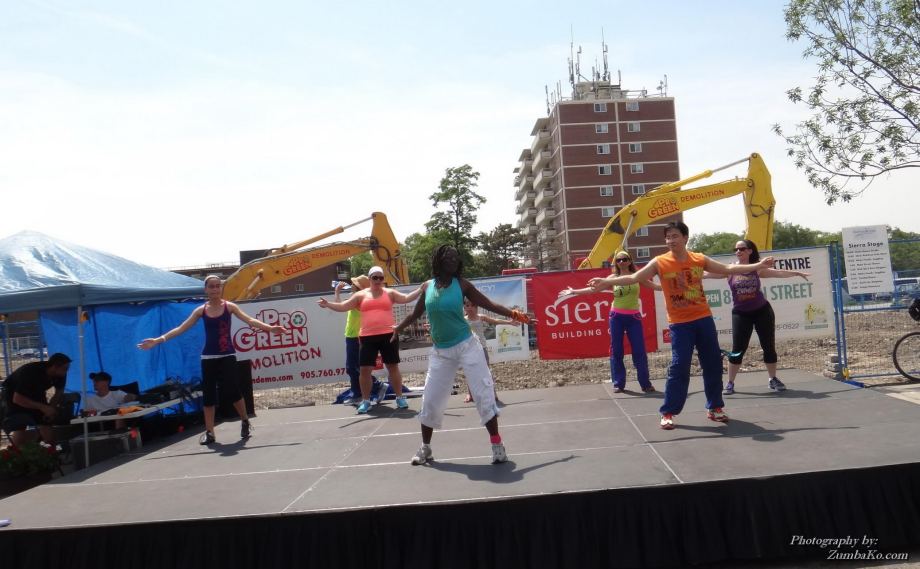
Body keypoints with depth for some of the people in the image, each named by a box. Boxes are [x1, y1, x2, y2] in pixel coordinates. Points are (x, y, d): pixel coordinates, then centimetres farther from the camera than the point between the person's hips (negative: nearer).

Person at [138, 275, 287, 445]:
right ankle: (209, 432, 9)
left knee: (232, 390, -7)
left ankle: (245, 421, 17)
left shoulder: (229, 306, -2)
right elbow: (181, 328, 4)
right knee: (208, 393, 3)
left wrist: (269, 328, -25)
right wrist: (158, 340, -3)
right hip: (208, 357, 2)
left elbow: (249, 320, -11)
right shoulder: (201, 310, 4)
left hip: (227, 356, -2)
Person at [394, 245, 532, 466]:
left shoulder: (462, 284, -4)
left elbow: (488, 304, -4)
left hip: (466, 346, -2)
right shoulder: (428, 286, 3)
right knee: (431, 400, 7)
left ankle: (497, 444, 7)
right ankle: (425, 447, 25)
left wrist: (512, 313, -15)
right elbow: (416, 314, 16)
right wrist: (398, 328, 8)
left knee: (484, 393, -5)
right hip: (440, 352, 3)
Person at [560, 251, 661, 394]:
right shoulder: (613, 278, 3)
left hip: (634, 317, 0)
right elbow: (593, 288, 2)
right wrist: (573, 291, -3)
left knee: (639, 350, -1)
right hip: (617, 317, 1)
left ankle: (645, 383, 7)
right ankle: (618, 383, 10)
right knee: (616, 351, 2)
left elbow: (654, 285, 4)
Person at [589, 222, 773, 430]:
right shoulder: (659, 263, -7)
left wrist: (757, 266, 13)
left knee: (713, 364, 9)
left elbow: (727, 269, 13)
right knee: (679, 367, -8)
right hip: (679, 324, -4)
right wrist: (607, 281, -26)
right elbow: (634, 277, -14)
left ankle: (714, 407, 25)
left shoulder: (699, 259, 4)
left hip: (704, 319, 4)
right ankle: (667, 413, 2)